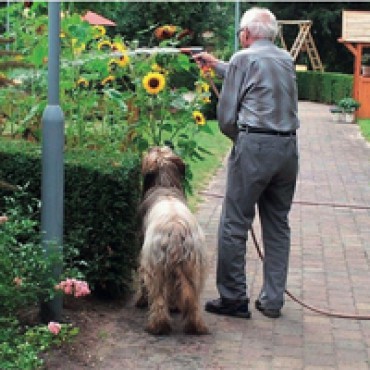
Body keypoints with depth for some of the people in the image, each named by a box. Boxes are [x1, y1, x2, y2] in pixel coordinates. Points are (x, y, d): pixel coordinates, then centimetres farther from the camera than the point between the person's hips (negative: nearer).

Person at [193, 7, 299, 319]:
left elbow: (226, 117, -4)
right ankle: (273, 301, 15)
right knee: (278, 226, 11)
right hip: (288, 149, 6)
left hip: (254, 147, -6)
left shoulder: (243, 59, -2)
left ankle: (233, 298, 4)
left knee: (234, 226, 1)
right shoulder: (286, 59, 15)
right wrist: (216, 64, 45)